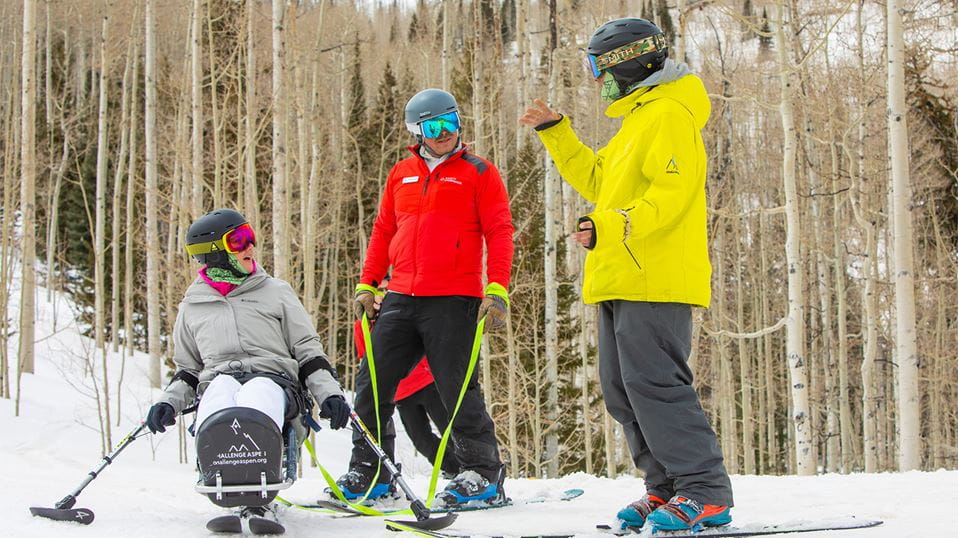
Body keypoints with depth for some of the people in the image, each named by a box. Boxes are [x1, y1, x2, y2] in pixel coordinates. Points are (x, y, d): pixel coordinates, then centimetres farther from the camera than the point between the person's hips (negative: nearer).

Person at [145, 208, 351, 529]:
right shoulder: (193, 307, 26)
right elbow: (187, 370, 30)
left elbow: (307, 351, 18)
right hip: (216, 382, 1)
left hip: (273, 378, -1)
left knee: (259, 394, -40)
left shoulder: (276, 292, 22)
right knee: (221, 386, -39)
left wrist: (329, 393, 1)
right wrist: (170, 402, 8)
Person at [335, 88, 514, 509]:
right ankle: (369, 471, 15)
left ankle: (484, 475, 5)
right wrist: (367, 284, 13)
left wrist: (497, 291, -14)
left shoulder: (478, 172, 3)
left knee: (457, 390, -5)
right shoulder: (401, 174, 17)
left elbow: (499, 233, -4)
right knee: (372, 383, 4)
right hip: (401, 300, 5)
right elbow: (383, 232, 22)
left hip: (453, 301, -5)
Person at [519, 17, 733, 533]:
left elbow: (673, 191, -21)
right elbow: (595, 180, 32)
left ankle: (705, 493, -13)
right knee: (623, 390, 9)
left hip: (655, 278, -11)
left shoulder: (669, 113, -9)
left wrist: (611, 228, -29)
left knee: (654, 385, -15)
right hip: (622, 280, 11)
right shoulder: (638, 119, 24)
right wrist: (555, 132, 26)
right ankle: (667, 488, 13)